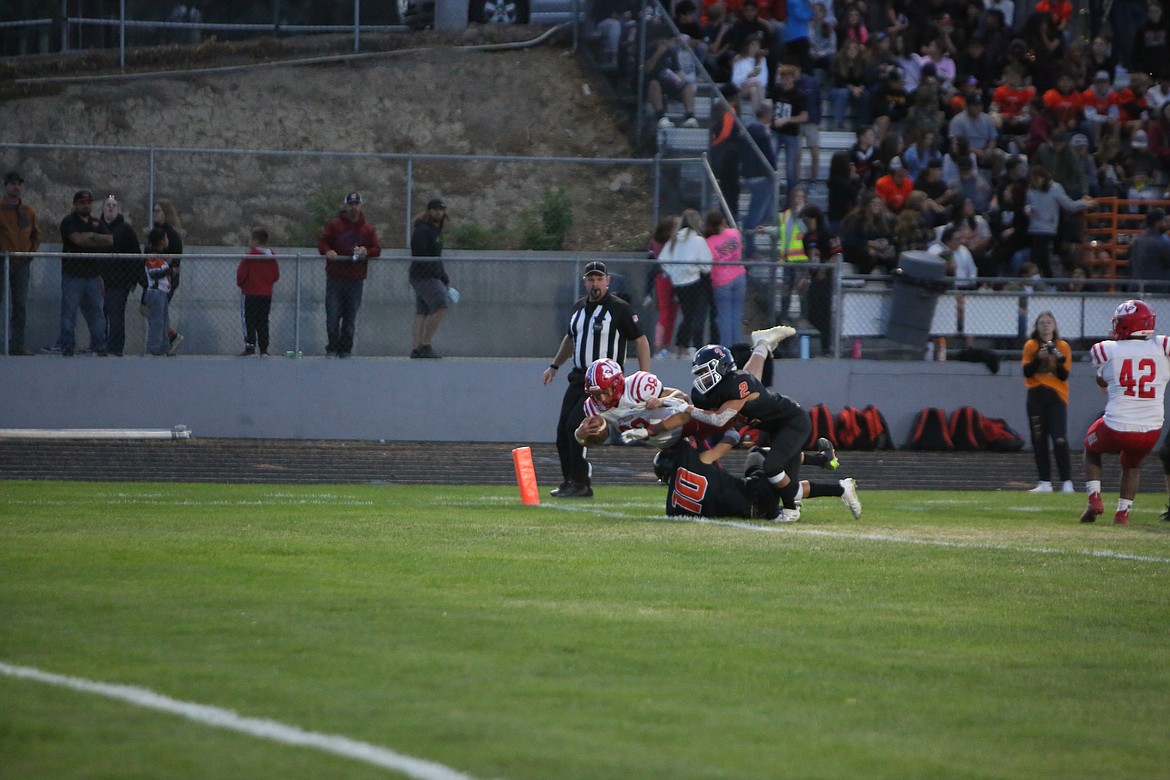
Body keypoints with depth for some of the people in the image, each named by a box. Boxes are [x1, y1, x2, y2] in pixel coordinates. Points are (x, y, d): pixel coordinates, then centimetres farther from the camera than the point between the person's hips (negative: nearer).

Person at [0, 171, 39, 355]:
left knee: (21, 306, 4)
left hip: (22, 263, 5)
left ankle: (17, 345, 7)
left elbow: (36, 235, 22)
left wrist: (32, 252, 9)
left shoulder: (29, 212, 12)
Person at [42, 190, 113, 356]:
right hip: (73, 275, -5)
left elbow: (110, 241, 5)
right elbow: (78, 239, -17)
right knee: (69, 310, -6)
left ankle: (99, 346, 8)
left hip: (93, 274, 5)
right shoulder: (69, 221, -1)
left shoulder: (96, 223, 17)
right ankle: (66, 346, -4)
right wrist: (98, 240, -6)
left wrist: (90, 237, -9)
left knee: (96, 311, 4)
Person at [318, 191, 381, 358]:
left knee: (351, 316, 4)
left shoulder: (368, 229, 10)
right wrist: (327, 251, -21)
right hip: (335, 278, -1)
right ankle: (332, 347, 5)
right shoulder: (334, 225, 5)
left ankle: (345, 348, 11)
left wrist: (366, 252, -14)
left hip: (356, 279, 1)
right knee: (333, 314, -5)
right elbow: (322, 242, 1)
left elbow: (377, 249, 7)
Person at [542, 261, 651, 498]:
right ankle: (570, 481, 11)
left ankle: (580, 484, -10)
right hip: (579, 378, 7)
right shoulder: (579, 307, 13)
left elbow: (640, 340, -5)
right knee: (563, 431, 1)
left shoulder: (619, 308, -7)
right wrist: (554, 366, 30)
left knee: (575, 425, -18)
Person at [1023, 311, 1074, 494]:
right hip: (1036, 396, 2)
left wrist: (1059, 361, -17)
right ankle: (1045, 483, 7)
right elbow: (1027, 372, -1)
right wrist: (1038, 358, -14)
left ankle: (1067, 483, -12)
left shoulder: (1063, 346, 5)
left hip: (1056, 396, -2)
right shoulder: (1031, 345, 7)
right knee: (1039, 441, 1)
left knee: (1060, 440, -12)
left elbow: (1064, 376, 0)